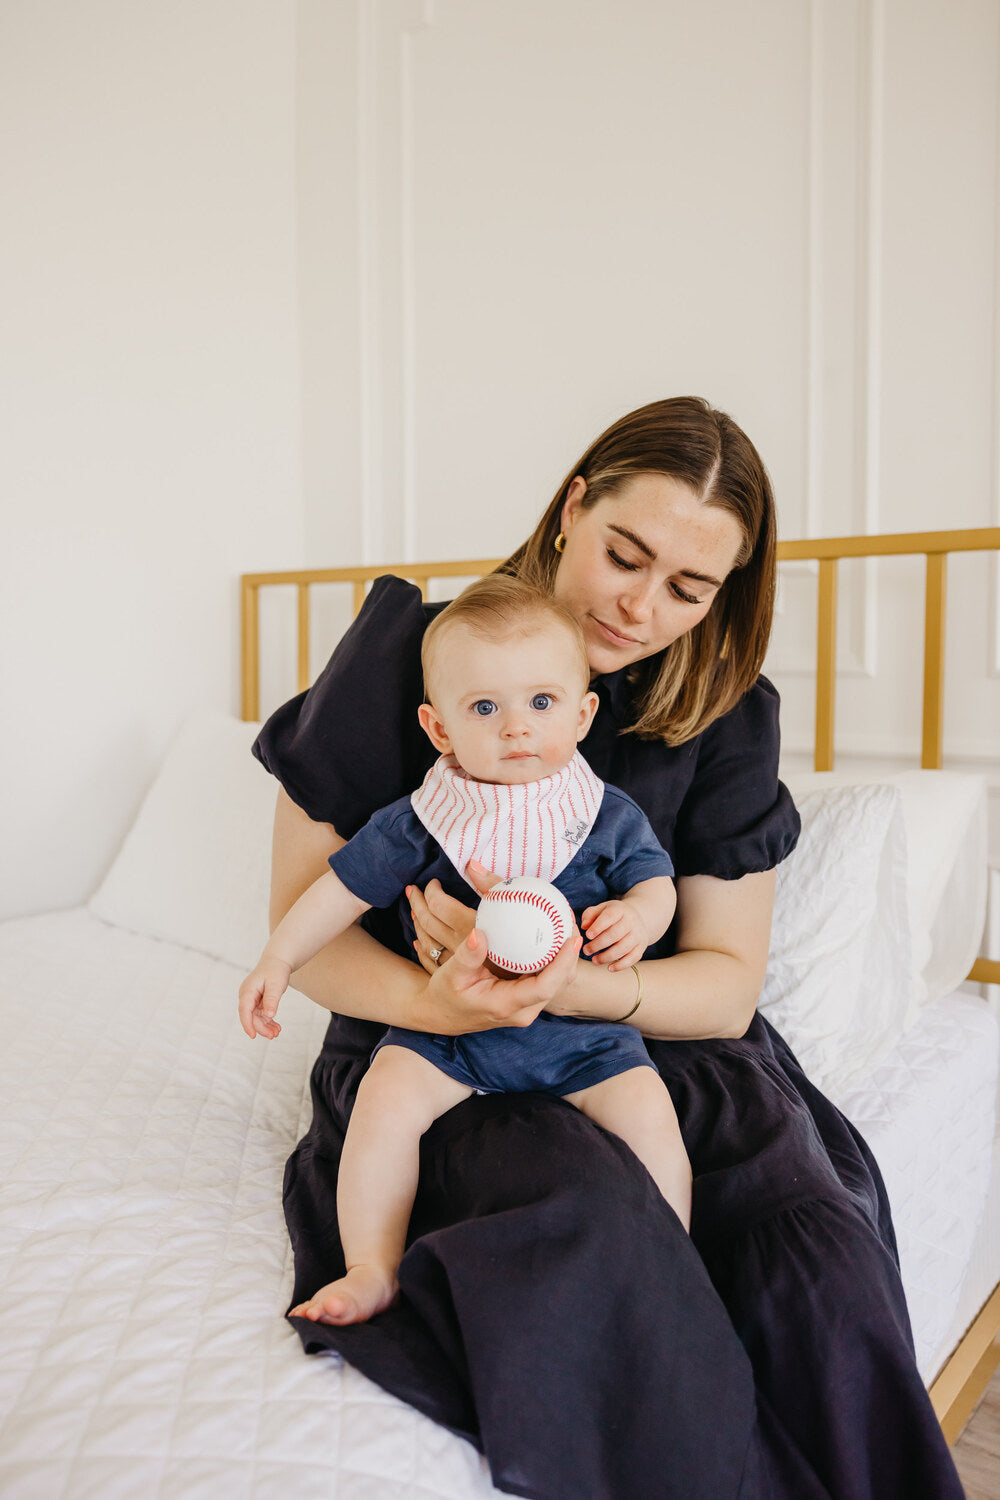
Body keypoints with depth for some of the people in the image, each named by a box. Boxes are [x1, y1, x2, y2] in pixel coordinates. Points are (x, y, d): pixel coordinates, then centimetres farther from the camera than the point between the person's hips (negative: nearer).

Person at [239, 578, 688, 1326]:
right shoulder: (418, 823, -6)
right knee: (384, 1101, -20)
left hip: (582, 1027, 0)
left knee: (649, 1116, -19)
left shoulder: (609, 816, -5)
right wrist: (278, 961, -2)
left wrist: (637, 915, -23)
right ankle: (372, 1271, -4)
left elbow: (655, 879, 1)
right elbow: (346, 885, 1)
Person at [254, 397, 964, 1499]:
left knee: (820, 1251, -27)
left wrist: (570, 982, -22)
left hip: (656, 1040, 2)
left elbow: (727, 985, -1)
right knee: (593, 1228, -33)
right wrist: (434, 1000, -25)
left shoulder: (727, 713, 0)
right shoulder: (408, 650, -7)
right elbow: (304, 925, -4)